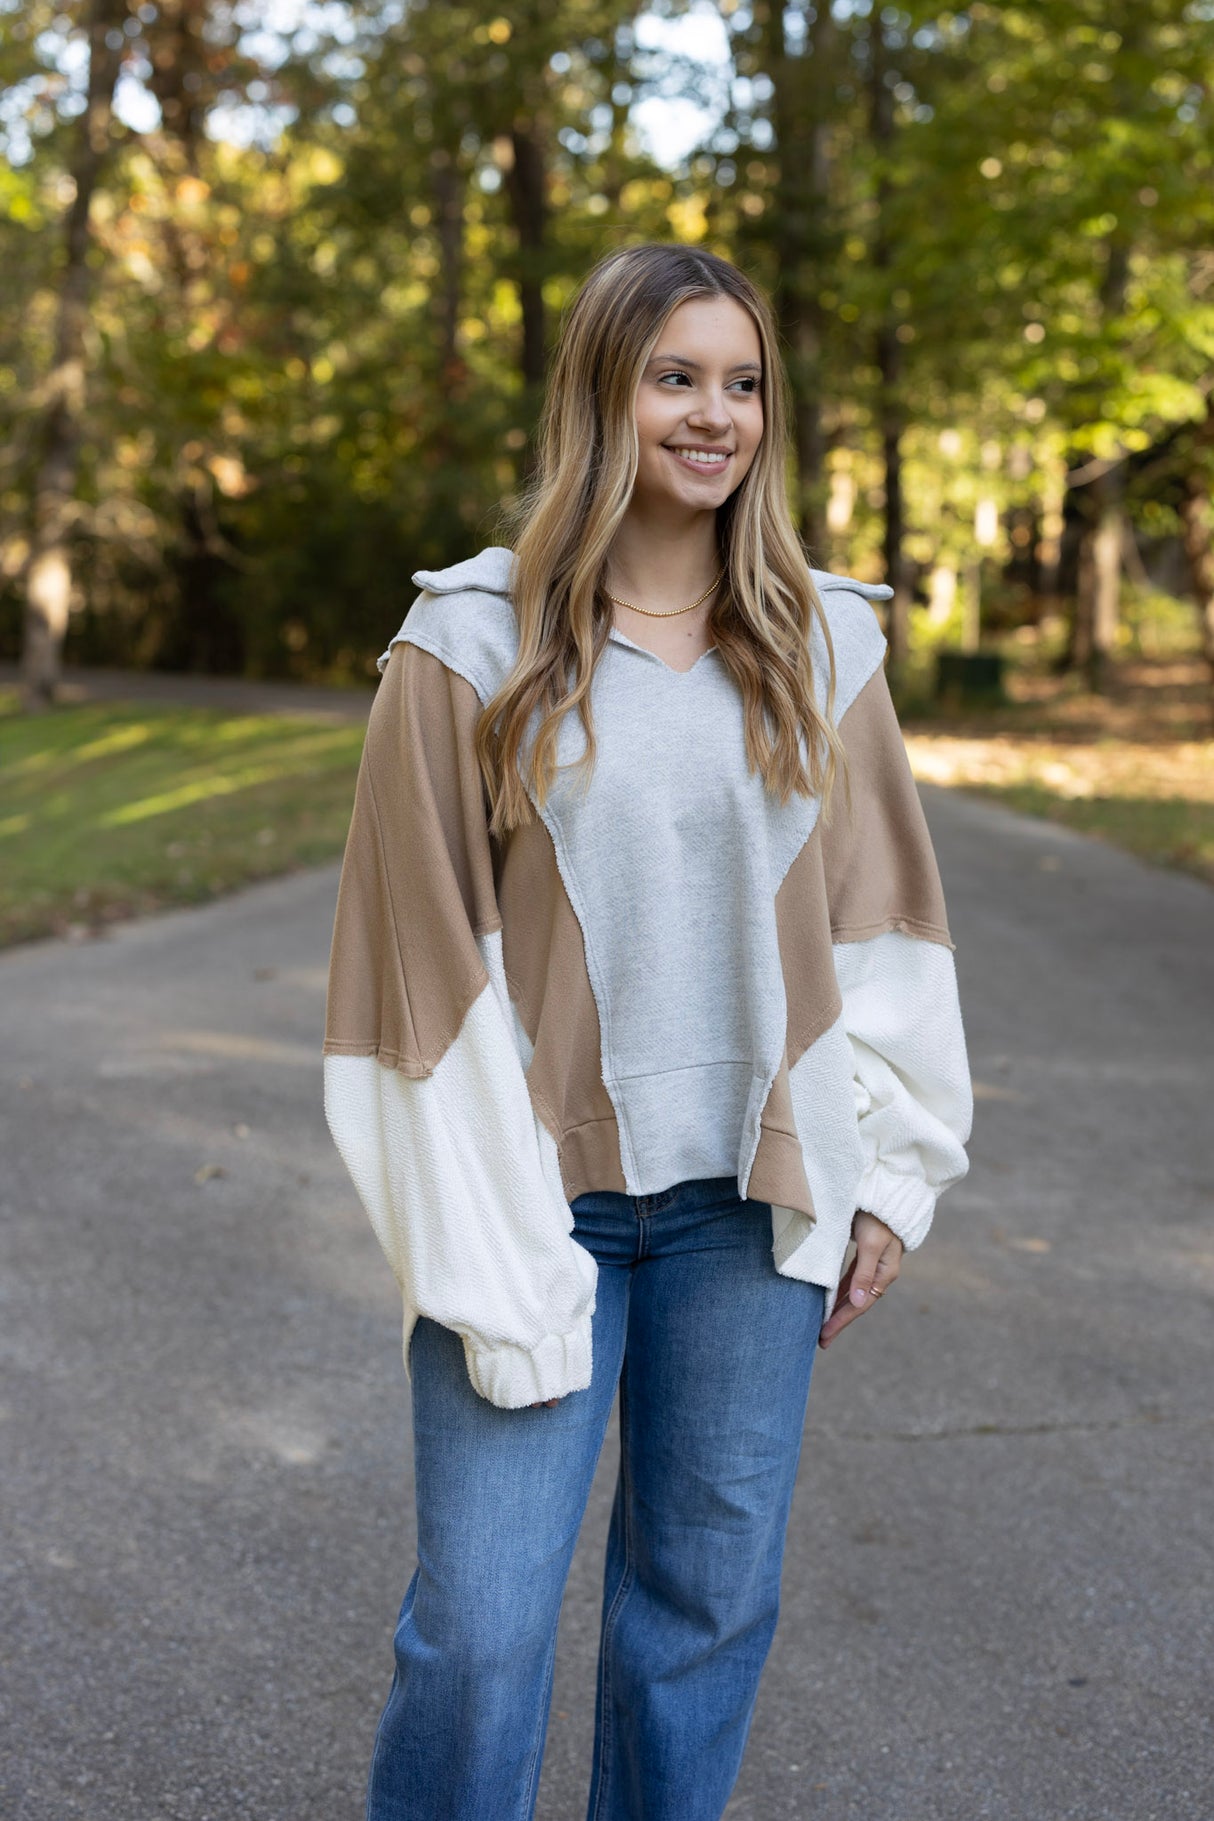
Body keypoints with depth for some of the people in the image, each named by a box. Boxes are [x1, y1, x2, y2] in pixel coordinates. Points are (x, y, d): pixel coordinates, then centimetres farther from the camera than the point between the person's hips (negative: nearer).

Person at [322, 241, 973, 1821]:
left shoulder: (821, 647, 5)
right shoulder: (469, 649, -5)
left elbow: (881, 919, 9)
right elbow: (428, 954, -5)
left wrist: (890, 1179, 5)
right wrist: (477, 1243, -8)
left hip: (749, 1197, 3)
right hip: (537, 1192, -3)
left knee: (712, 1596, 12)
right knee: (479, 1626, -2)